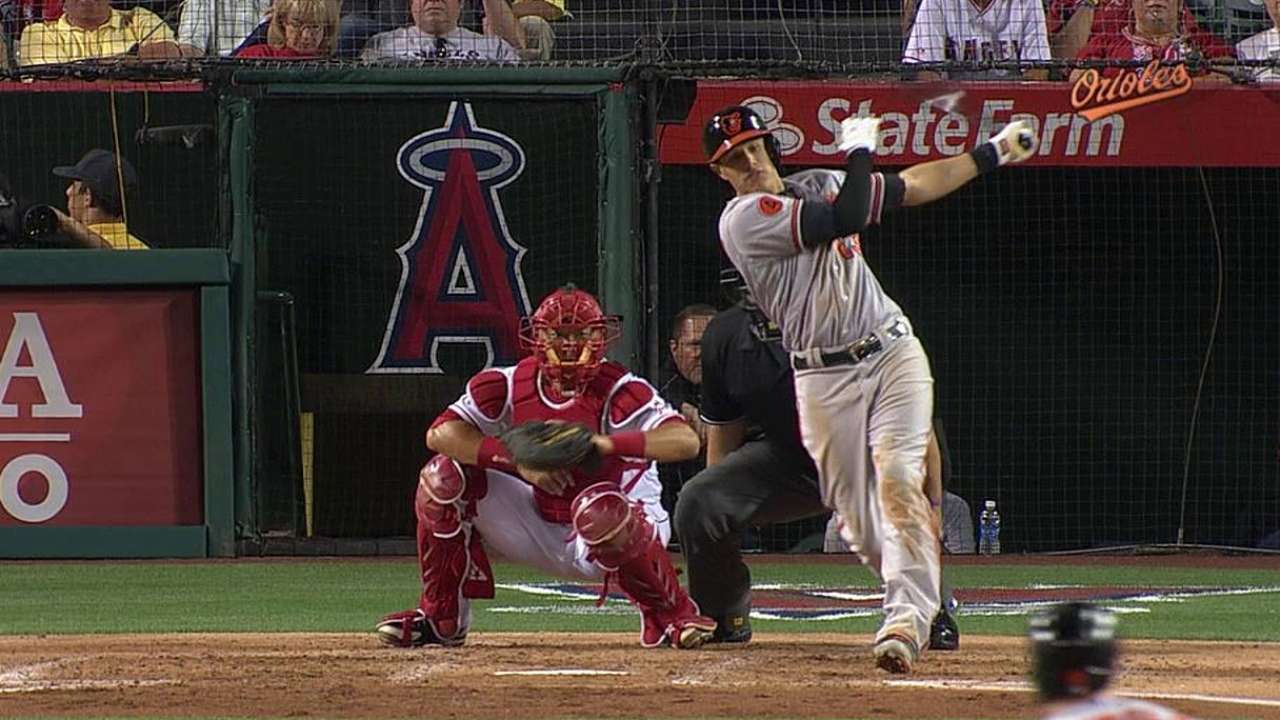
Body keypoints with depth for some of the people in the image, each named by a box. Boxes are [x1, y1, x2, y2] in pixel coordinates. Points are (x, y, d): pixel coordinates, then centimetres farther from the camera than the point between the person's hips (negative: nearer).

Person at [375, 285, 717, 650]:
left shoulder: (618, 391, -19)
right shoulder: (510, 385, -7)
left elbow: (685, 441, -33)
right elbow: (440, 434, -16)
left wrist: (607, 444, -44)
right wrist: (521, 460, -26)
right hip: (542, 531, 5)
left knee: (600, 509, -41)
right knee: (444, 476, -10)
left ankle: (672, 615, -15)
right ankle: (441, 617, 3)